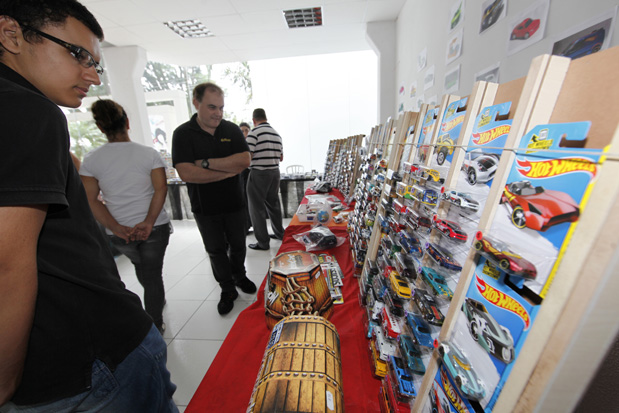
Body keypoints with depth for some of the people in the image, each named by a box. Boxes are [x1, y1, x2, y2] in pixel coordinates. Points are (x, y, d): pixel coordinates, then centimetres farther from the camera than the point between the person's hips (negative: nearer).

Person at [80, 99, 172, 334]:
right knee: (152, 274, 10)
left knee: (142, 266, 29)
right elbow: (161, 189, -16)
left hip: (118, 234, 2)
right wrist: (148, 222, -19)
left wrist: (117, 228, -10)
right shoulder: (149, 154, -7)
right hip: (155, 227, -2)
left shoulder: (91, 160, -1)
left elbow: (91, 200, -6)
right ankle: (155, 326, 23)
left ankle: (158, 298, 50)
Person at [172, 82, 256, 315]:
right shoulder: (183, 134, -8)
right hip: (205, 208, -1)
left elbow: (244, 160, -15)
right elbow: (186, 173, -20)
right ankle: (227, 290, 30)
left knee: (237, 245, 16)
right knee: (216, 250, 11)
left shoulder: (232, 130, 0)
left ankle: (239, 277, 42)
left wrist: (207, 163, -20)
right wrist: (228, 171, -18)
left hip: (234, 203, 2)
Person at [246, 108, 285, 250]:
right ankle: (279, 233, 31)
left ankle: (262, 242, 8)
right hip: (275, 172, 7)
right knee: (273, 203, 19)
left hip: (259, 173, -7)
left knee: (257, 207, 2)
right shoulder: (276, 134, 11)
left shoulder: (254, 132, -10)